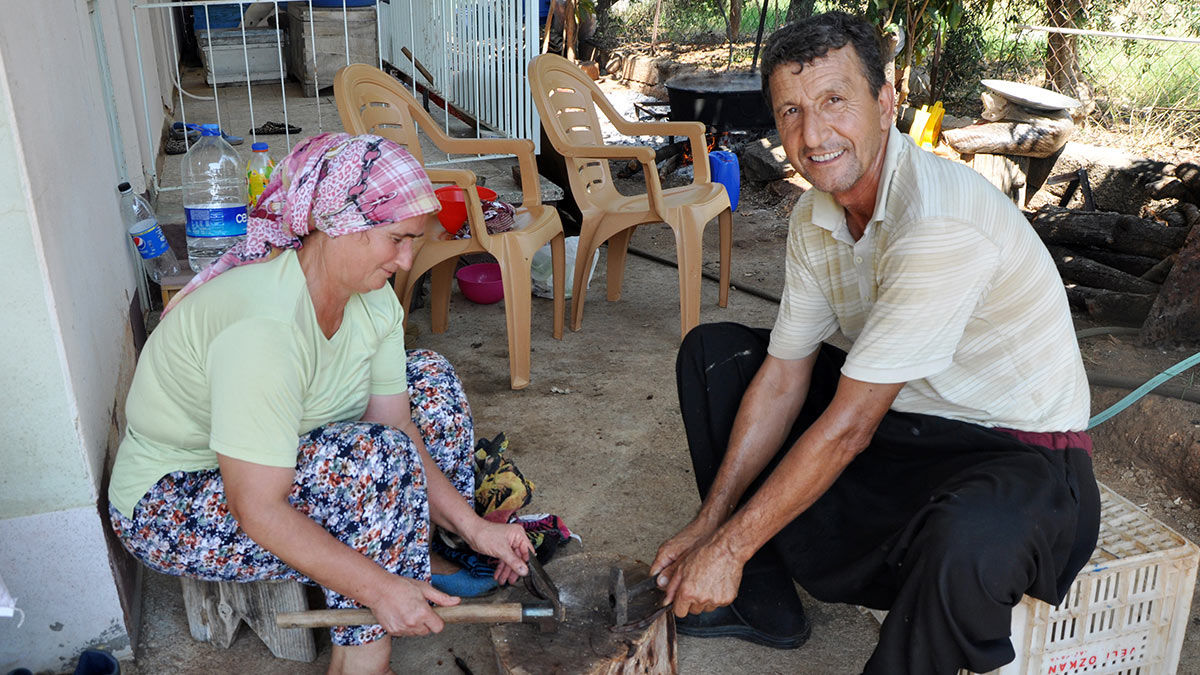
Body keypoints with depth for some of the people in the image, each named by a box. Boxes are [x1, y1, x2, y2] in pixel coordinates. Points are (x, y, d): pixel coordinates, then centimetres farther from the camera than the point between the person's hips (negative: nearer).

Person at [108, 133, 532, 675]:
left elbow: (399, 426, -8)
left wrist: (473, 527, -15)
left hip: (275, 461, 9)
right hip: (170, 504, -8)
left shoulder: (371, 297, -10)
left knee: (429, 378, -1)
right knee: (378, 459, -31)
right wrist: (379, 588, -32)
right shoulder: (263, 325, -36)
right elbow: (258, 511, -35)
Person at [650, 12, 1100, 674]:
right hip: (900, 417, 8)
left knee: (970, 539, -43)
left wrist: (729, 548, -20)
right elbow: (782, 380, 0)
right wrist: (707, 525, -2)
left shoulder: (942, 221, -29)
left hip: (1019, 452, -8)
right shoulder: (814, 216, -3)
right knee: (712, 352, 5)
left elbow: (848, 427, -28)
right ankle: (762, 601, 13)